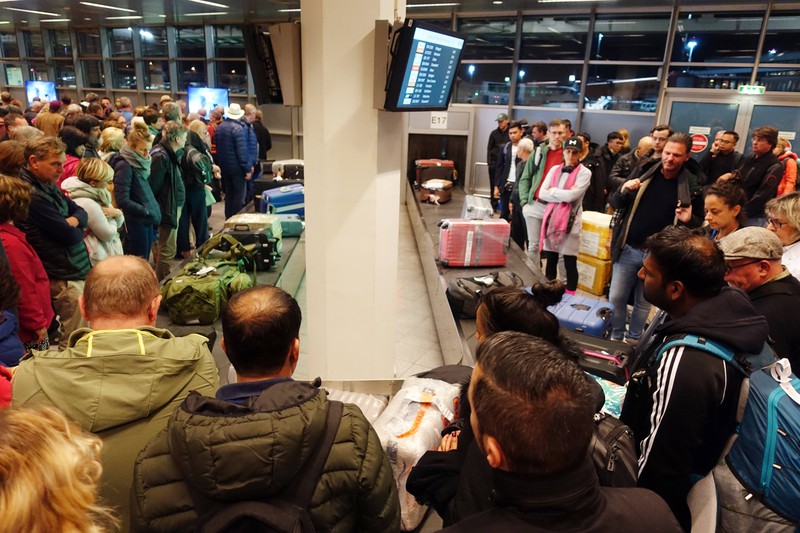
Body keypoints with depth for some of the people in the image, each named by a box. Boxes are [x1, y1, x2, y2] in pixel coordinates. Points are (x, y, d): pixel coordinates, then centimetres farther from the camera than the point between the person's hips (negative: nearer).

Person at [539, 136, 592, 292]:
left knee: (570, 263, -2)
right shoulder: (554, 170, 11)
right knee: (550, 260, 12)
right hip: (551, 218, 5)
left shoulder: (584, 173, -3)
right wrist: (563, 196, -9)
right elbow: (542, 194, 0)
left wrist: (553, 191, -3)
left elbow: (571, 195, -16)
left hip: (570, 221, -4)